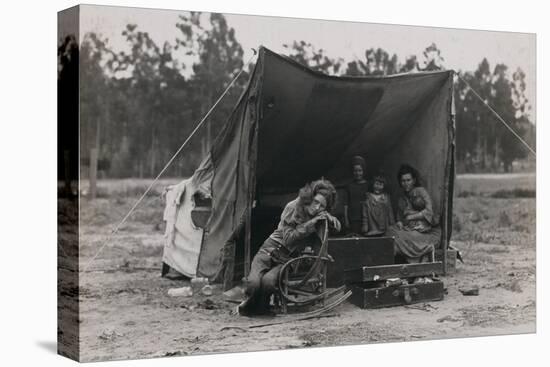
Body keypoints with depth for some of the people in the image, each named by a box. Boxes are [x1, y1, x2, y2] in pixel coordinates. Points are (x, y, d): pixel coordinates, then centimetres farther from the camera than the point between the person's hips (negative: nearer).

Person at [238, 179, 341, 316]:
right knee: (254, 283, -30)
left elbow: (338, 227, 16)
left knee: (268, 281, -33)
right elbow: (288, 239, -13)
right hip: (271, 249, -2)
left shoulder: (320, 217, 3)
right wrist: (311, 223, -19)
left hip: (288, 258, 2)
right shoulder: (293, 207, -10)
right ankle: (249, 303, 5)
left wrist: (328, 217, -7)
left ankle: (261, 307, -2)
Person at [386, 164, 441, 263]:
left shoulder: (420, 191, 2)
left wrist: (410, 217, -7)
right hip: (411, 230, 6)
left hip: (428, 232, -6)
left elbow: (429, 211, -8)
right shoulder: (401, 200, 20)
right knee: (391, 231, -23)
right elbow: (399, 217, 19)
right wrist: (399, 223, -5)